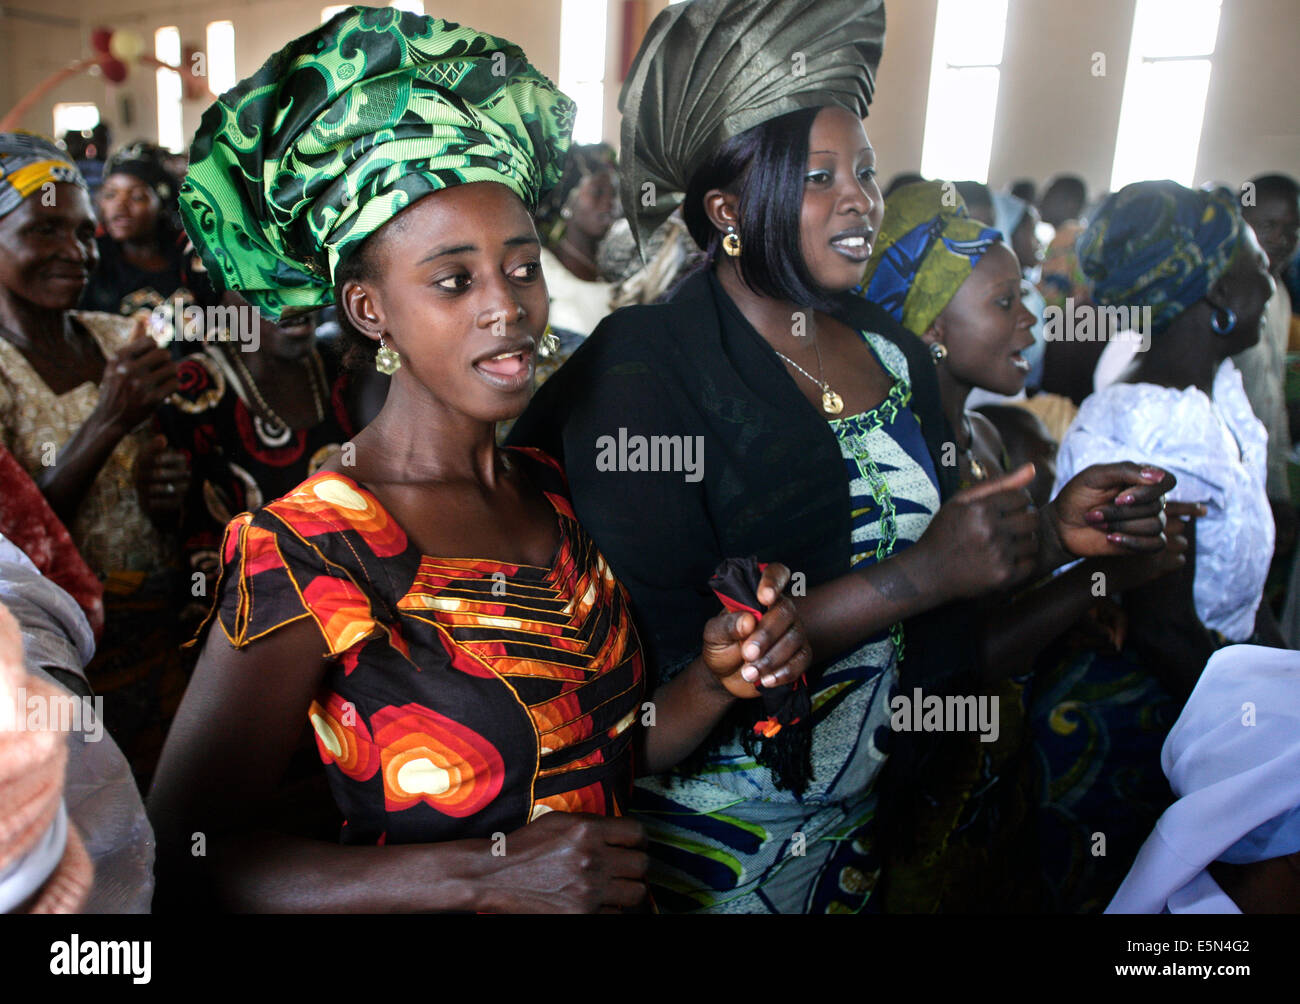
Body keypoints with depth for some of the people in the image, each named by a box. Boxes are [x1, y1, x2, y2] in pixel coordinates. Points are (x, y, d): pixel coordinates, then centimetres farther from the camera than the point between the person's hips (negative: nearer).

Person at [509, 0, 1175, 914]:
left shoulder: (897, 355, 0)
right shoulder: (640, 371, -21)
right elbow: (666, 658, -25)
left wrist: (1052, 531, -9)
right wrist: (915, 579, -28)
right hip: (710, 830, -5)